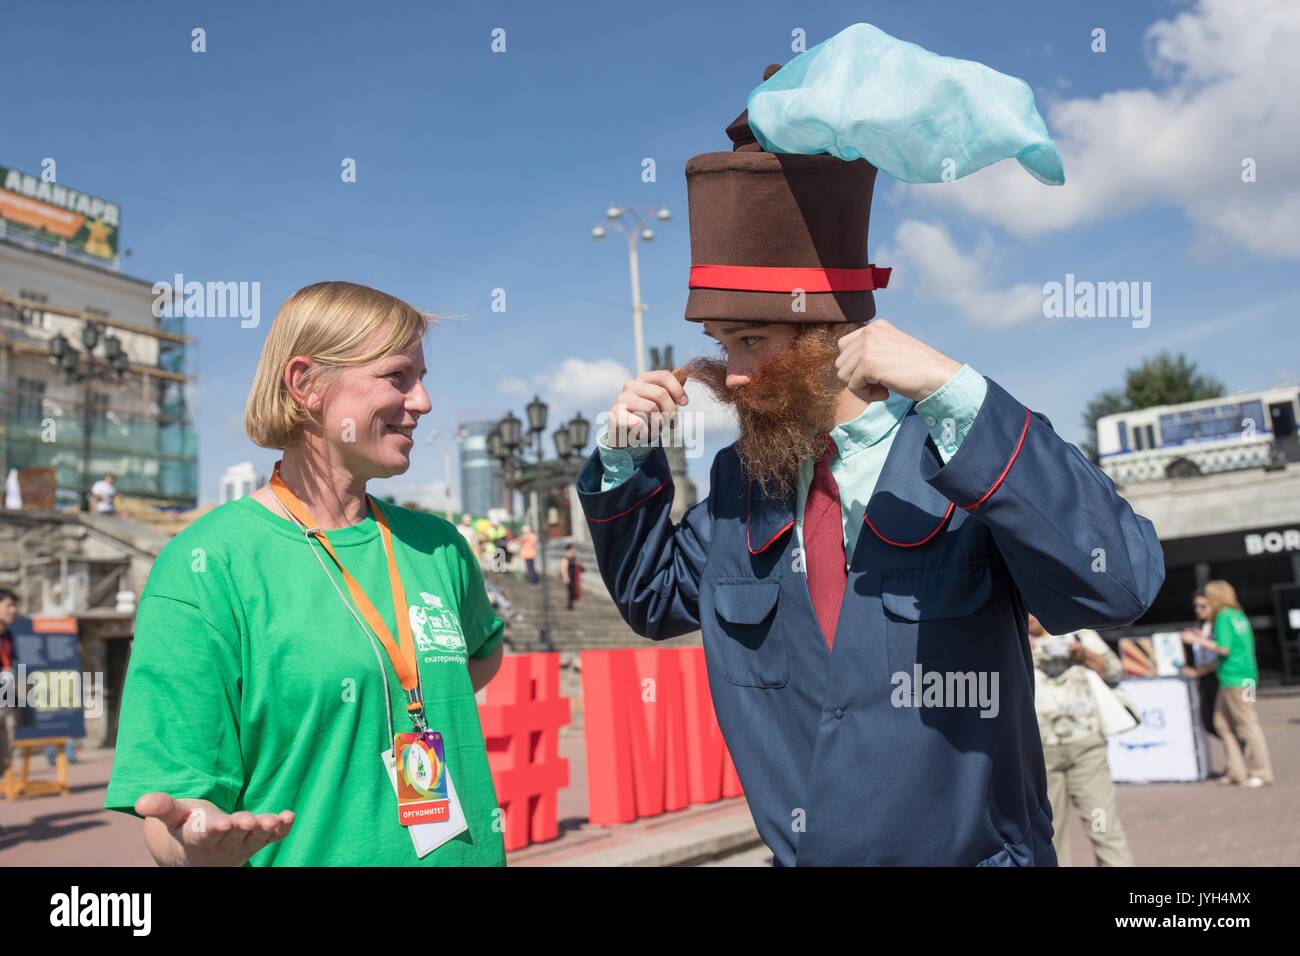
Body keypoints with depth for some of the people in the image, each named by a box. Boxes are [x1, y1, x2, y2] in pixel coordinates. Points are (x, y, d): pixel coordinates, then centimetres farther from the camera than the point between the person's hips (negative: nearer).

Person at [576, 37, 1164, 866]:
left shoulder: (966, 462, -14)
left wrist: (954, 393, -34)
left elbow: (1122, 583, -28)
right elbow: (656, 598, 13)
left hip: (973, 848, -4)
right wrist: (625, 460, -3)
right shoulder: (741, 481, 1)